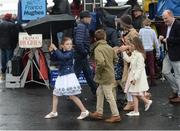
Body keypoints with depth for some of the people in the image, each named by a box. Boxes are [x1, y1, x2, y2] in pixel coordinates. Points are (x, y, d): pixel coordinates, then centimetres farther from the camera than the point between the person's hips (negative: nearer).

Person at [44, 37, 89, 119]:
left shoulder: (70, 53, -12)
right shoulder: (61, 52, 7)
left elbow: (62, 57, -29)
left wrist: (55, 49, -23)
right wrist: (52, 51, -7)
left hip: (69, 76, -7)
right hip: (61, 76, 7)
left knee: (72, 96, -7)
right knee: (55, 94, 11)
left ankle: (84, 111, 2)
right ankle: (54, 112, 23)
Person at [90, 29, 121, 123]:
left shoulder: (98, 49, -18)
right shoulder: (109, 47, 4)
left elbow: (101, 62, -32)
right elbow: (115, 58, 11)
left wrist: (97, 71, -16)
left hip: (104, 76, -8)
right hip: (110, 73, 8)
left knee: (109, 96, 0)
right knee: (99, 92, 21)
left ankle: (116, 115, 6)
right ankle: (99, 112, 28)